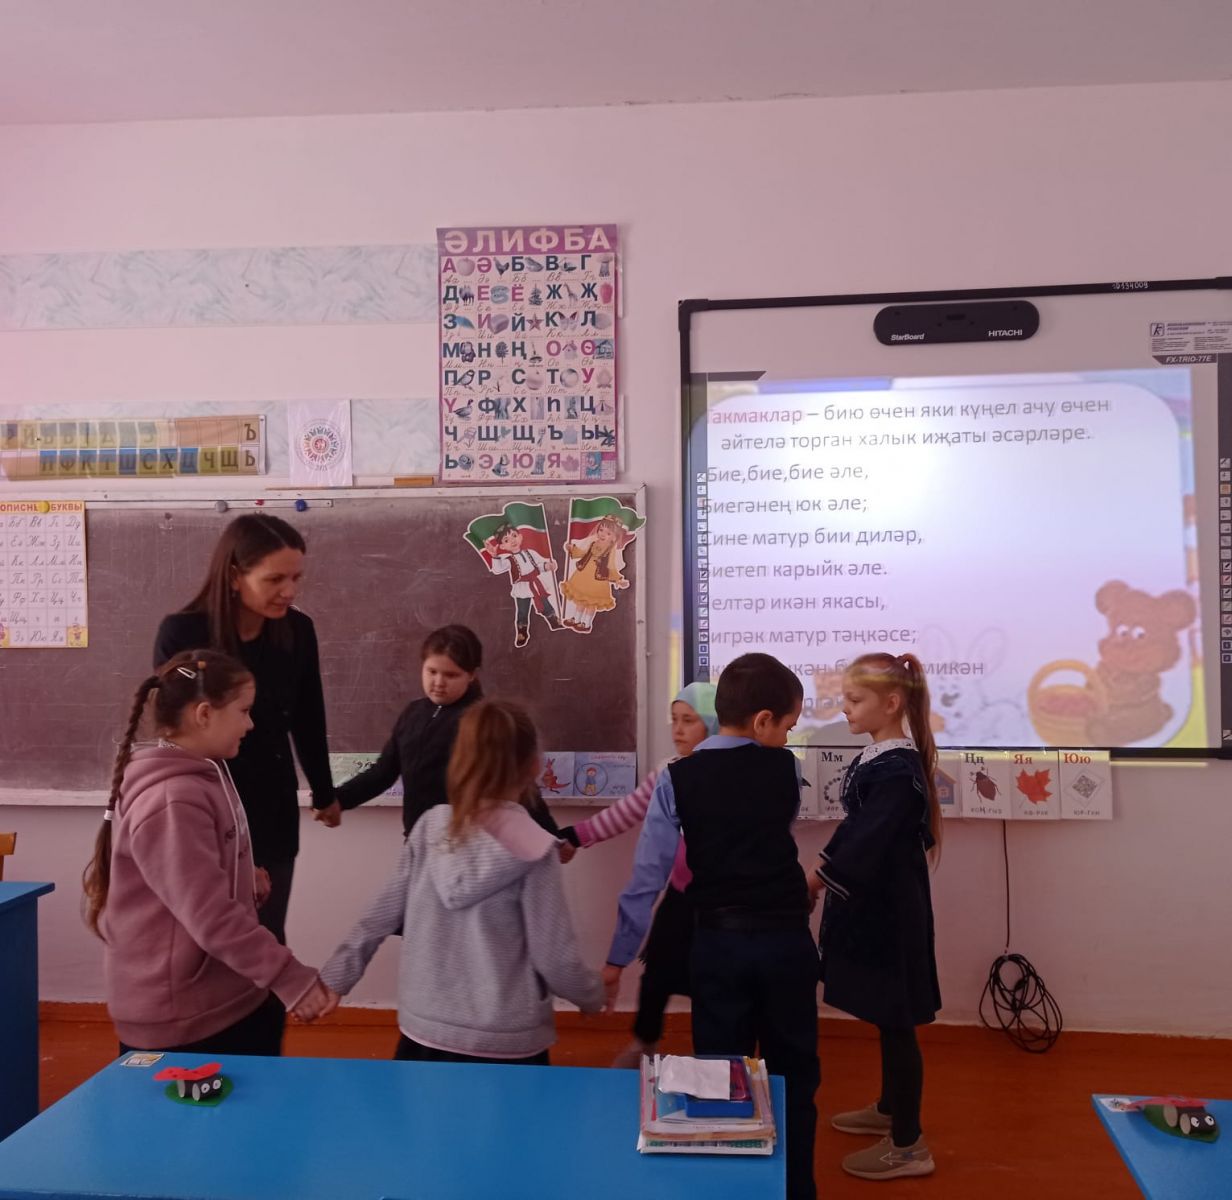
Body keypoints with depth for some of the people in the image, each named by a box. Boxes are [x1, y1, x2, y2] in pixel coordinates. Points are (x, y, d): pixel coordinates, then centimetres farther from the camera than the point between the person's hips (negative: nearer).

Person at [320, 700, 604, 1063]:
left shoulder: (430, 827, -4)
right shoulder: (532, 850, -15)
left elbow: (378, 919, -1)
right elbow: (554, 957, -11)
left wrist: (328, 982, 9)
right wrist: (593, 995, 8)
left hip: (423, 1033, 3)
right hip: (504, 1044, -3)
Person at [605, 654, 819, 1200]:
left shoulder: (677, 779, -7)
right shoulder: (787, 769, -3)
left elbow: (648, 875, -8)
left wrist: (617, 958, -1)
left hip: (717, 944, 0)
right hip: (787, 940, 1)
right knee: (793, 1074, 15)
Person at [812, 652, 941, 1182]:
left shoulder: (898, 769, -23)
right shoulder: (876, 758, 6)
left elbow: (867, 843, -24)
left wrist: (811, 885, -16)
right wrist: (818, 875, 13)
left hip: (891, 907, -9)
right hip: (871, 901, 9)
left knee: (895, 1020, 2)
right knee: (885, 1017, 22)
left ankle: (909, 1145, 14)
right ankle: (890, 1108, 39)